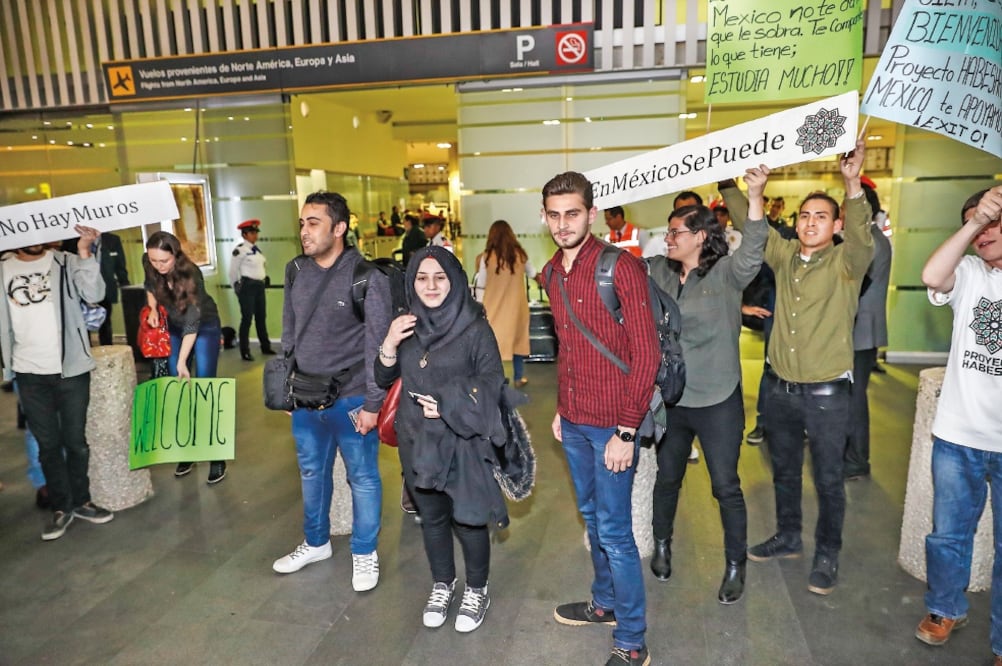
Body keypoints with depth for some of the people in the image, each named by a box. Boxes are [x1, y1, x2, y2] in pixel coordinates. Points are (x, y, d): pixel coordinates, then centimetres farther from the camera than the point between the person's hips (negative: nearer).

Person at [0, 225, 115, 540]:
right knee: (48, 443, 9)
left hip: (71, 367, -1)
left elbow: (94, 295, -17)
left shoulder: (67, 263, -2)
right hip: (29, 373, 2)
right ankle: (61, 506, 22)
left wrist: (85, 253, -24)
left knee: (75, 440, 9)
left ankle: (80, 500, 25)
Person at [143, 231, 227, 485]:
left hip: (204, 326, -5)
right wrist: (153, 309, -7)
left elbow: (193, 322, -29)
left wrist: (182, 362, -29)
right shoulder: (149, 265, -17)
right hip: (175, 327, 5)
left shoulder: (191, 274, -31)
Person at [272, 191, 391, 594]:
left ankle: (365, 553, 28)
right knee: (312, 473, 20)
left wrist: (372, 403, -15)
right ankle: (316, 542, 41)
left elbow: (378, 344, -14)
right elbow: (289, 333, 13)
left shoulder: (367, 276, -14)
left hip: (350, 398, -5)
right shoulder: (296, 271, 4)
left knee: (362, 478, 9)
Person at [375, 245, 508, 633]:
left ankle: (477, 591, 30)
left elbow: (493, 379, -10)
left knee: (467, 517, 7)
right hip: (418, 440, 4)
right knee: (432, 516, 17)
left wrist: (448, 404, -21)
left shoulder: (474, 327, -10)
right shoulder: (406, 326, 3)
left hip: (463, 439, -4)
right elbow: (383, 380, 7)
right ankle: (442, 585, 39)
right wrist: (389, 345, -12)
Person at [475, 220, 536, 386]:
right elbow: (532, 274, 12)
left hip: (494, 306, -2)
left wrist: (479, 266, 12)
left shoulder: (487, 256, -11)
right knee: (517, 338, 16)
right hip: (516, 305, 2)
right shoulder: (519, 254, -5)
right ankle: (519, 378, 26)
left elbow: (481, 283, -3)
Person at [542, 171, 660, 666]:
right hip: (573, 421, 7)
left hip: (612, 425, -7)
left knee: (613, 530, 1)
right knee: (591, 518, 21)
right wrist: (561, 409, 16)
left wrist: (626, 431, -18)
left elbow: (646, 354, -17)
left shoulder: (622, 268, -15)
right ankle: (605, 602, 41)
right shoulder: (552, 273, 7)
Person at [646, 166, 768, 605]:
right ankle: (662, 545, 44)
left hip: (718, 403, -4)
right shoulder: (658, 272, 2)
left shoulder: (726, 274, -12)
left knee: (726, 487, 8)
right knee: (667, 478, 20)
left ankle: (735, 566, 30)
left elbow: (752, 252, -30)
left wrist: (755, 196, -44)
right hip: (669, 399, 4)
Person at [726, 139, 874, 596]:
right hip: (780, 387, 5)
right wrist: (729, 183, -4)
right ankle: (788, 537, 39)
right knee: (783, 469, 19)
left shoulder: (846, 262, -8)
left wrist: (853, 185, -42)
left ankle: (827, 554, 28)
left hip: (826, 392, -4)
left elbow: (862, 239, -28)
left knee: (828, 478, 9)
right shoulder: (784, 255, 4)